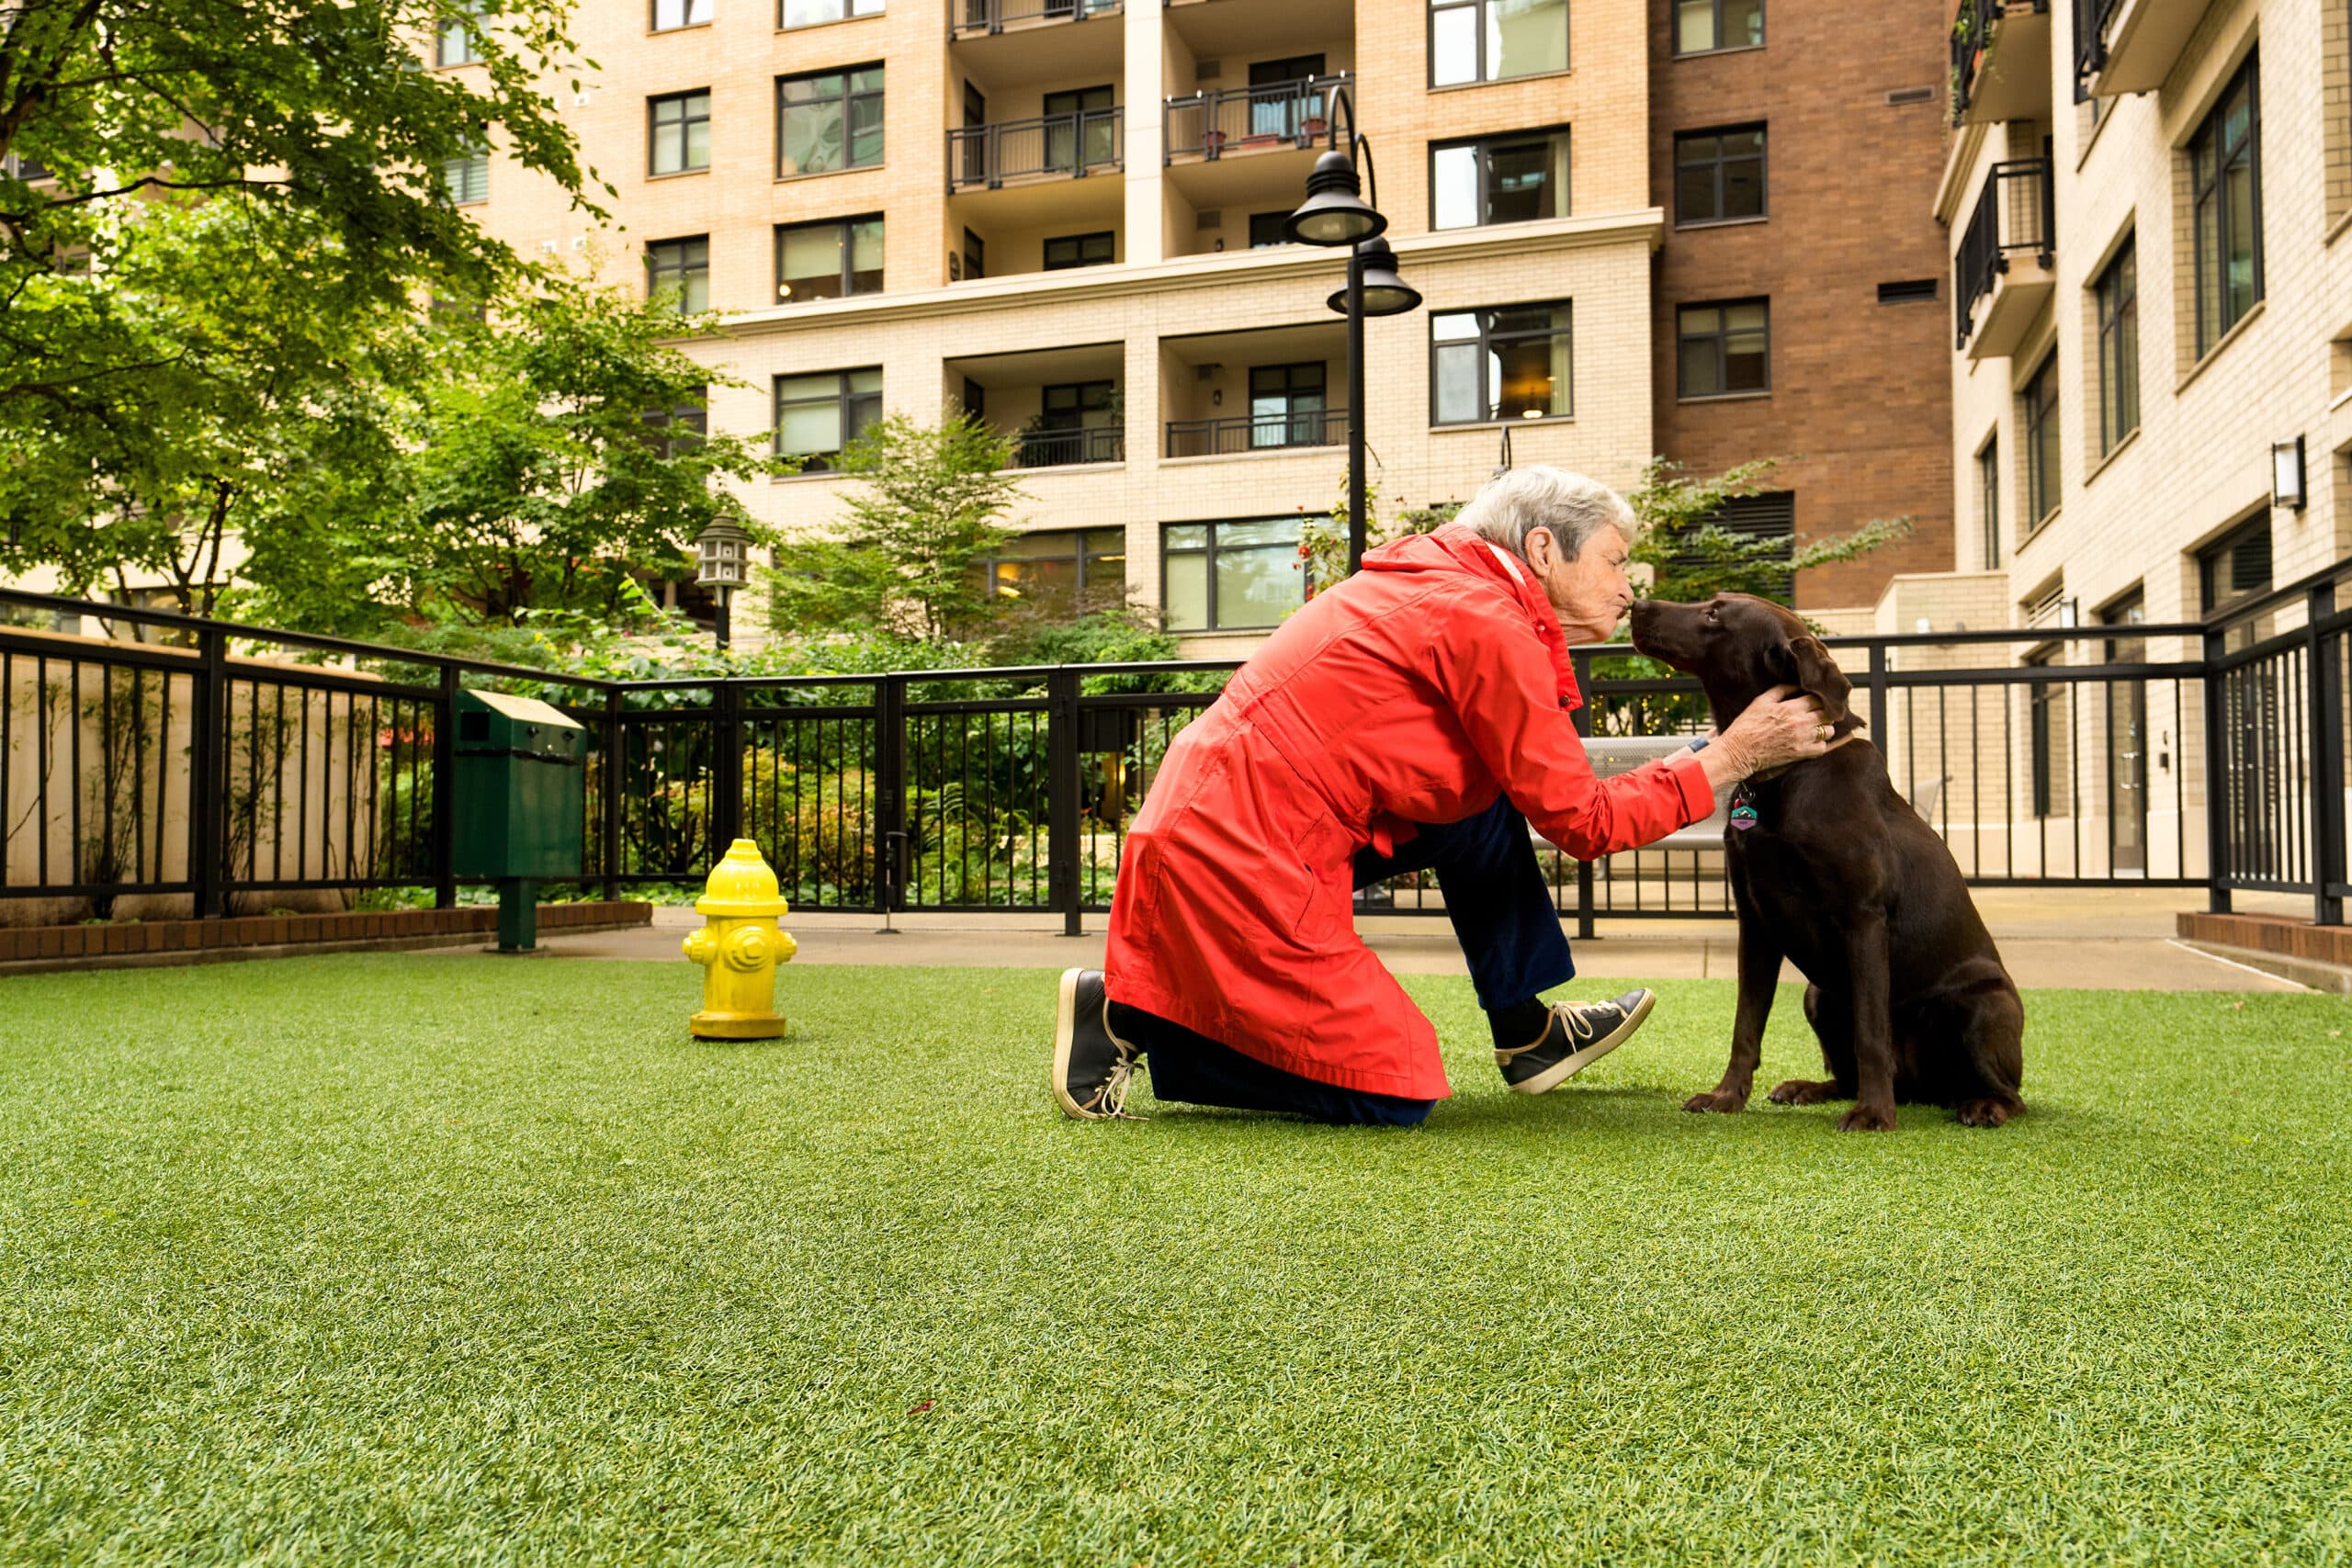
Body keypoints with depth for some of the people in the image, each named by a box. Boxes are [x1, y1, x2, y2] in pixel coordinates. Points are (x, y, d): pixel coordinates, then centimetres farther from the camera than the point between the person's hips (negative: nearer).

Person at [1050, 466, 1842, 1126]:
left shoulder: (1440, 587, 15)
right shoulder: (1487, 623, -13)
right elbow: (1581, 821, -9)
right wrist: (1729, 758, -2)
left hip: (1207, 818, 10)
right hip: (1237, 853, -10)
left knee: (1485, 808, 15)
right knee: (1394, 1094, -2)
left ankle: (1527, 1031, 22)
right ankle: (1126, 1015, 1)